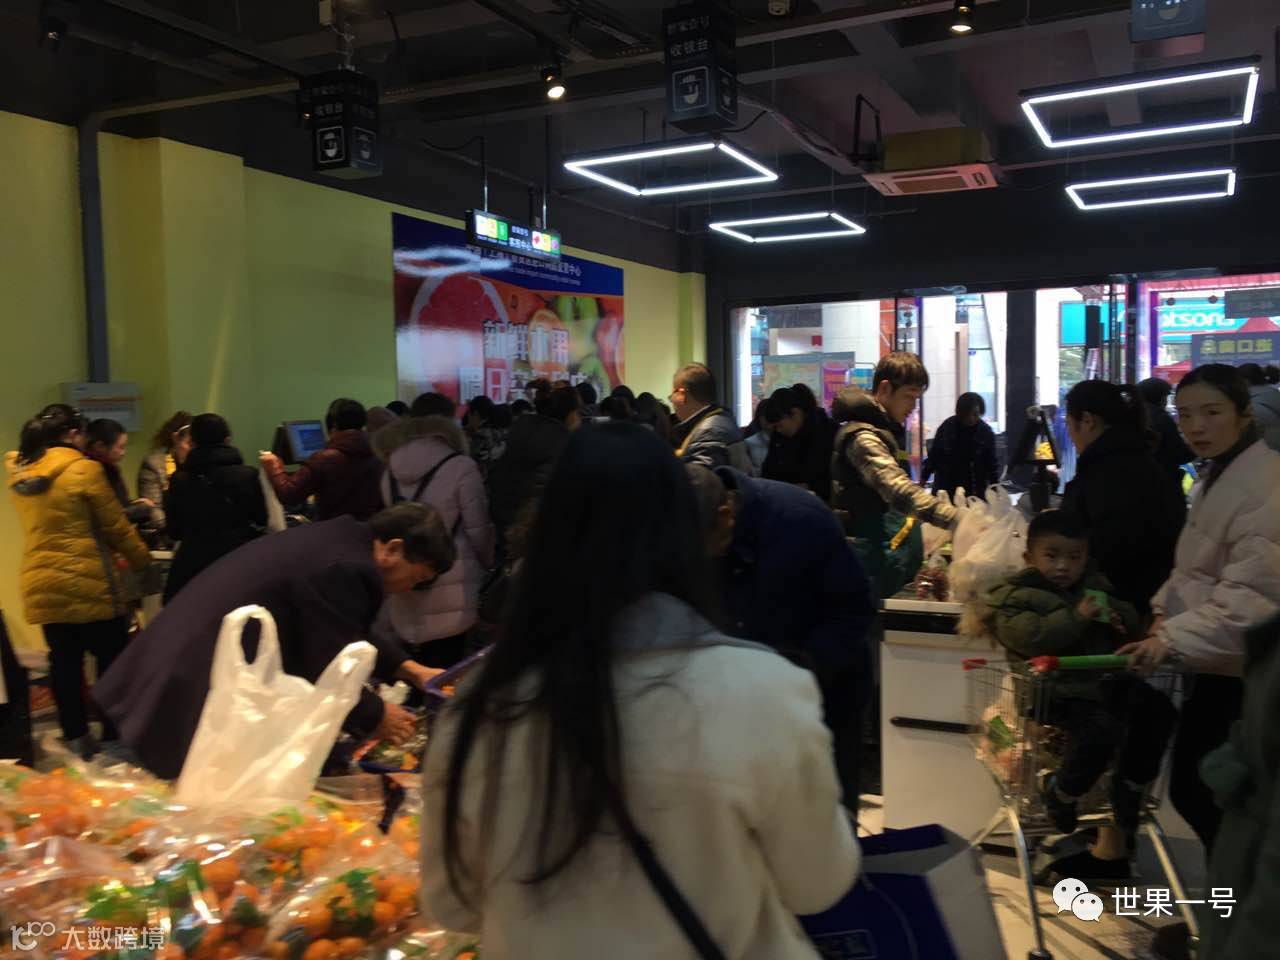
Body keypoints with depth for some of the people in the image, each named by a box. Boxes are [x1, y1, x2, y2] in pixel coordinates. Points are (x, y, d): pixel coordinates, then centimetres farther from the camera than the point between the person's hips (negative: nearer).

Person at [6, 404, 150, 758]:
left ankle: (76, 738, 16)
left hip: (40, 585, 6)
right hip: (88, 584, -6)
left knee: (64, 663, 11)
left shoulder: (18, 474, 5)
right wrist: (142, 560, 8)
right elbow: (116, 528, -7)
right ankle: (115, 737, 14)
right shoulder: (84, 471, -14)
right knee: (112, 662, 7)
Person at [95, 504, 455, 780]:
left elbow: (349, 634, 23)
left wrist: (408, 668, 20)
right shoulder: (344, 570, -23)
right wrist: (376, 718, -1)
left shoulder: (342, 538, 9)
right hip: (199, 696, -11)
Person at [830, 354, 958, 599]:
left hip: (899, 559, 10)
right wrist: (954, 518, -41)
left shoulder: (887, 432, 16)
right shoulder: (863, 436, -17)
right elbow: (899, 490, -32)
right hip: (878, 564, -10)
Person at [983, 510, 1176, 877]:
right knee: (1100, 729, -32)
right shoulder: (1016, 597, -2)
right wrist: (1077, 616, -19)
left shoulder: (1092, 584, 19)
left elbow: (1132, 620, 24)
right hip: (1060, 687, -8)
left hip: (1105, 677, 8)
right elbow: (1034, 637, -19)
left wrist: (1113, 613, 1)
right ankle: (1058, 792, 0)